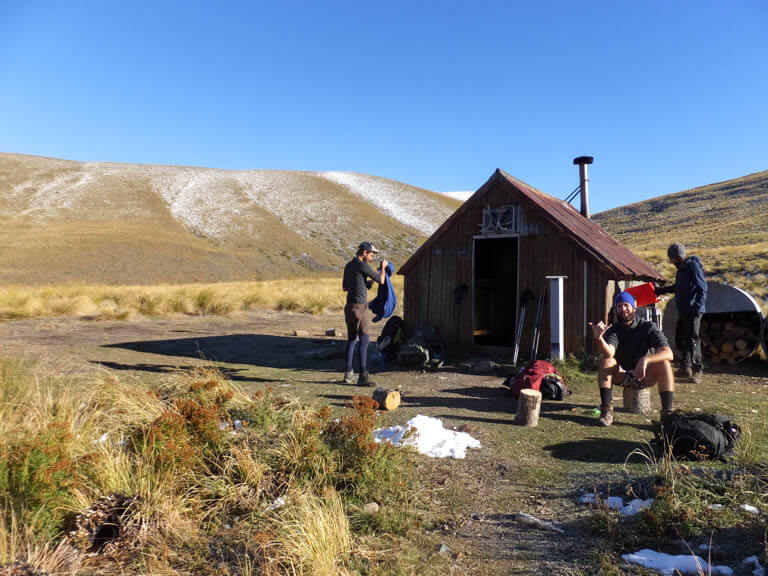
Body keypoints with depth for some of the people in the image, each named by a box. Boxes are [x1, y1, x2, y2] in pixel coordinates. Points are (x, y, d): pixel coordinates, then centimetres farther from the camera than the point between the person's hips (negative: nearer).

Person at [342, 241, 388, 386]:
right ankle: (363, 376, -11)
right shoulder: (362, 265, -11)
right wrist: (383, 267, 11)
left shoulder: (348, 265, 16)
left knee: (351, 340, 14)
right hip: (359, 307, -9)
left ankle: (348, 374, 18)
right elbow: (381, 280, -9)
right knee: (364, 340, -9)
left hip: (349, 307, 9)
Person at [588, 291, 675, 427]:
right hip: (622, 376, 1)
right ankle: (606, 412, -30)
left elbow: (668, 353, -23)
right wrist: (598, 338, -51)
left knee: (664, 363, -28)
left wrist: (646, 359, -42)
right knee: (607, 362, -28)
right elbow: (609, 354, -29)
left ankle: (667, 413, -26)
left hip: (645, 376, 0)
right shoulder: (613, 330, -8)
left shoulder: (648, 327, -8)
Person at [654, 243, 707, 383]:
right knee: (680, 339, 12)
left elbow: (702, 288, -16)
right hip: (682, 310, 9)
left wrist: (698, 307, -21)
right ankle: (685, 369, 21)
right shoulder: (681, 268, 16)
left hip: (693, 311, -9)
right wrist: (659, 290, 36)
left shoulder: (693, 266, -11)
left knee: (692, 340, -8)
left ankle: (697, 372, -2)